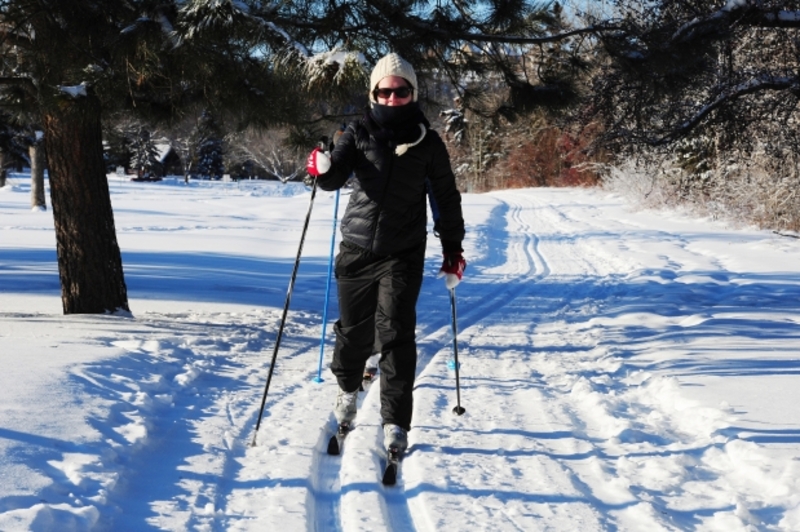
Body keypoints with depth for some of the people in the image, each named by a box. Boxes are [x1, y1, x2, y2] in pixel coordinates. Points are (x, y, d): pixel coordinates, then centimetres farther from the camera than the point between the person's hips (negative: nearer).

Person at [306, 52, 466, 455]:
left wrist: (452, 249, 6)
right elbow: (336, 177, -10)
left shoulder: (427, 142, 2)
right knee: (353, 329, 12)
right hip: (356, 248, 1)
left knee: (395, 333, -10)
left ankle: (395, 422, -3)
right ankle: (347, 387, 40)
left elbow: (447, 197, 8)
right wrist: (323, 169, -34)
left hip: (403, 254, -1)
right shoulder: (359, 132, 2)